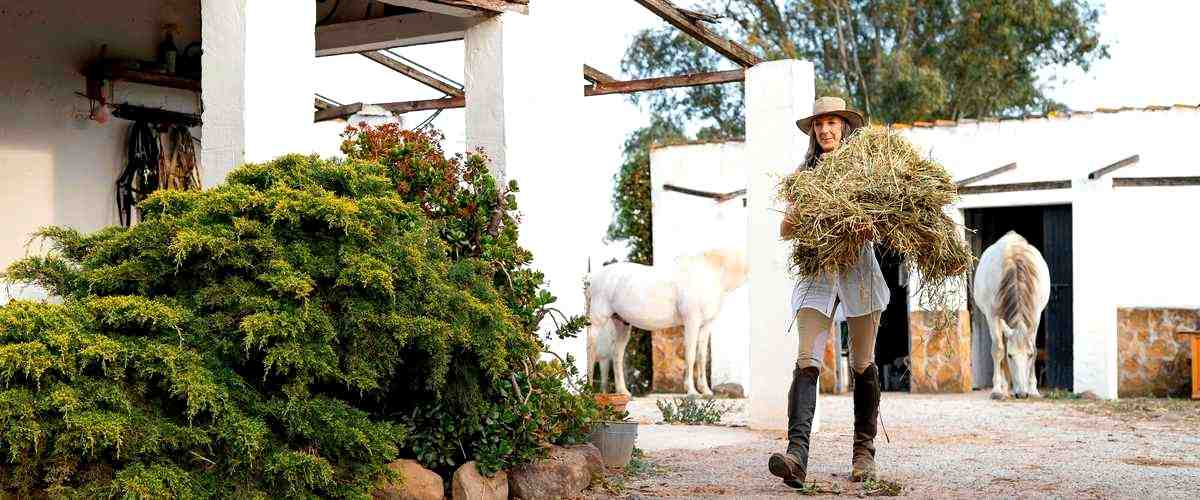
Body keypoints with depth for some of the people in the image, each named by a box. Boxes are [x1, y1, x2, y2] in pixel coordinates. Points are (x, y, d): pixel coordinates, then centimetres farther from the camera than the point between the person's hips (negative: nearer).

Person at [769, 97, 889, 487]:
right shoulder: (805, 172, 13)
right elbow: (786, 230, 7)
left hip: (858, 268, 0)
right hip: (817, 270, 0)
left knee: (863, 365, 6)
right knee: (807, 361, -15)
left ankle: (864, 451, 19)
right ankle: (797, 455, -27)